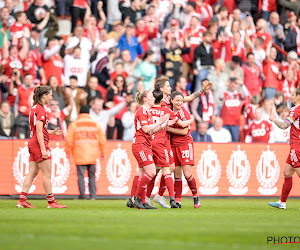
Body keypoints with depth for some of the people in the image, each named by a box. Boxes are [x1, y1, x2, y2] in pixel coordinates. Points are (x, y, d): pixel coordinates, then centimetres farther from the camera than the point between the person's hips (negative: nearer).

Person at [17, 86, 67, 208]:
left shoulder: (34, 108, 16)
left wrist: (52, 132, 15)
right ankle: (51, 202, 2)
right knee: (47, 174, -3)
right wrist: (43, 149, -21)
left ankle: (22, 200, 3)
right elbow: (39, 131, -19)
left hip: (32, 143, 10)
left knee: (32, 173, 8)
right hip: (39, 143, -10)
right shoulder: (40, 110, -14)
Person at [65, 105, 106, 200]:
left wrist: (67, 151, 11)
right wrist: (102, 153, 20)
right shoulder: (96, 124, 9)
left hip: (80, 156, -3)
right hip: (93, 156, 3)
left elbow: (69, 140, -2)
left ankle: (82, 195, -7)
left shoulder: (74, 124, 0)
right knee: (92, 176, 11)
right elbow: (102, 139, 11)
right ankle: (93, 195, 6)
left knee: (81, 176, 0)